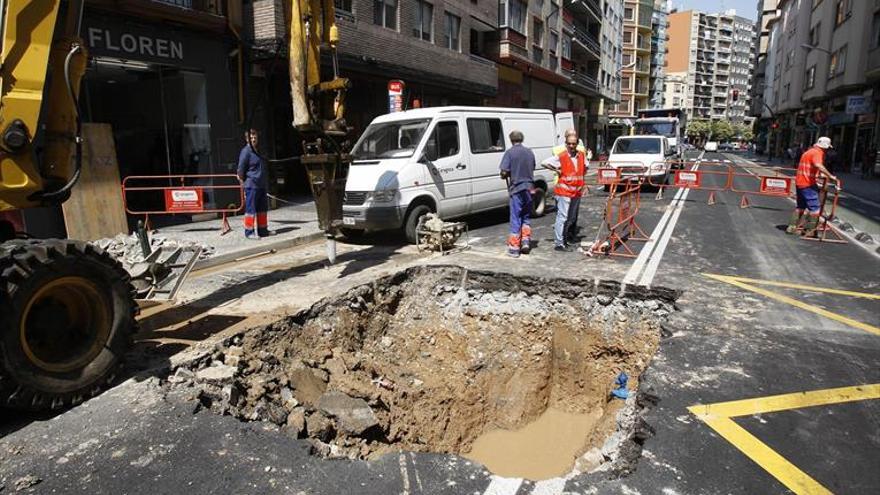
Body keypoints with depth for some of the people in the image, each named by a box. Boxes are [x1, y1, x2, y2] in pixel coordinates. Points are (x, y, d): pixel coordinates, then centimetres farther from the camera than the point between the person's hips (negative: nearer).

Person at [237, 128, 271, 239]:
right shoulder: (245, 151, -9)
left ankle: (262, 230, 22)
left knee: (263, 209, 13)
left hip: (262, 186, 8)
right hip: (252, 186, -8)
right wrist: (245, 181, 1)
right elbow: (241, 169, -10)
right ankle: (249, 232, 3)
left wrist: (266, 185, 17)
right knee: (251, 209, -3)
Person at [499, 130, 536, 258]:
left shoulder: (510, 153, -9)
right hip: (529, 188, 5)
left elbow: (504, 173, -15)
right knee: (526, 216, 19)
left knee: (516, 219, 1)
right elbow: (532, 170, 15)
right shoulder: (529, 152, 8)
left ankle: (514, 248, 4)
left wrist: (506, 176, 6)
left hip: (517, 189, -5)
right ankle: (526, 241, 13)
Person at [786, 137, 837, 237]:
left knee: (801, 206, 18)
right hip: (808, 183, -9)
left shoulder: (809, 151, 17)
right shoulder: (817, 152, -13)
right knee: (815, 208, -2)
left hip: (799, 182, 9)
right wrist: (830, 176, -29)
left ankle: (792, 227, 18)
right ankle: (809, 230, 0)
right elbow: (818, 165, -32)